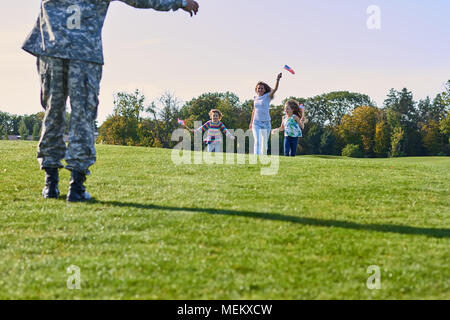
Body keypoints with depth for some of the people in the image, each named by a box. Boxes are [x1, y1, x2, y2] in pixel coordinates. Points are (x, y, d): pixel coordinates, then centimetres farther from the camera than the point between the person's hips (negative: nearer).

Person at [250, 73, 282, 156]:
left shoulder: (268, 96, -3)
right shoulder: (256, 98, 8)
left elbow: (275, 89, -20)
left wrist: (278, 80, -36)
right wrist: (251, 122, 23)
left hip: (266, 122, -1)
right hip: (256, 123, 1)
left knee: (264, 143, 6)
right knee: (257, 142, -12)